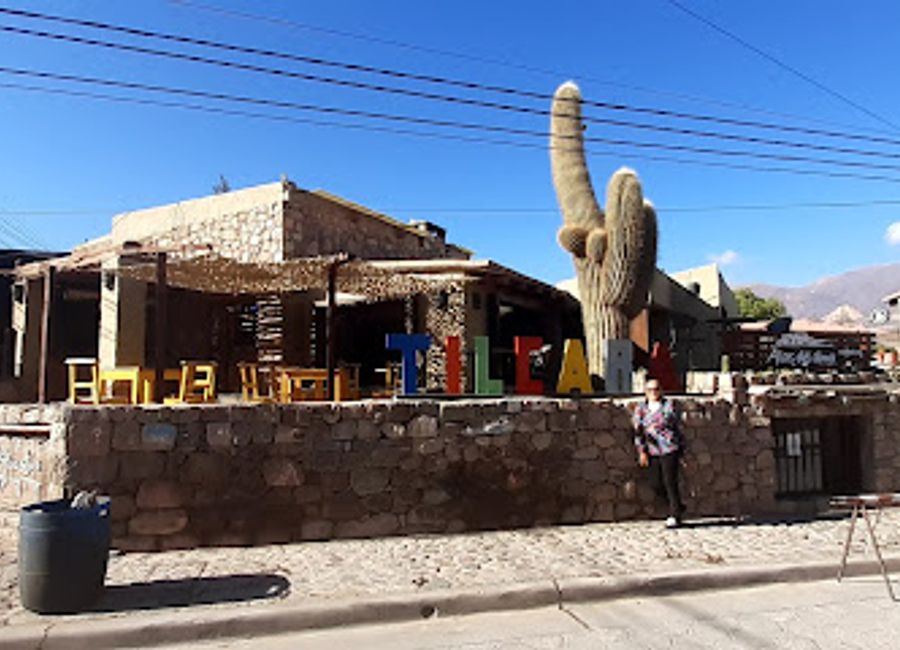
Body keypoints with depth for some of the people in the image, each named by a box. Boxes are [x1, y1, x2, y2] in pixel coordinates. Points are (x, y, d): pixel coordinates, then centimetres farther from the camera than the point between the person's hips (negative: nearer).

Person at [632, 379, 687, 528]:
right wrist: (641, 451, -3)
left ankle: (674, 516, 7)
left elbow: (678, 428, 7)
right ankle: (678, 506, 27)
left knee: (670, 482, -6)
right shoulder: (641, 409, 7)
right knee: (656, 485, 4)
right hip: (652, 452, 3)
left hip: (669, 450, -3)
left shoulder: (669, 406, 2)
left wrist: (681, 452, 6)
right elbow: (638, 432, 6)